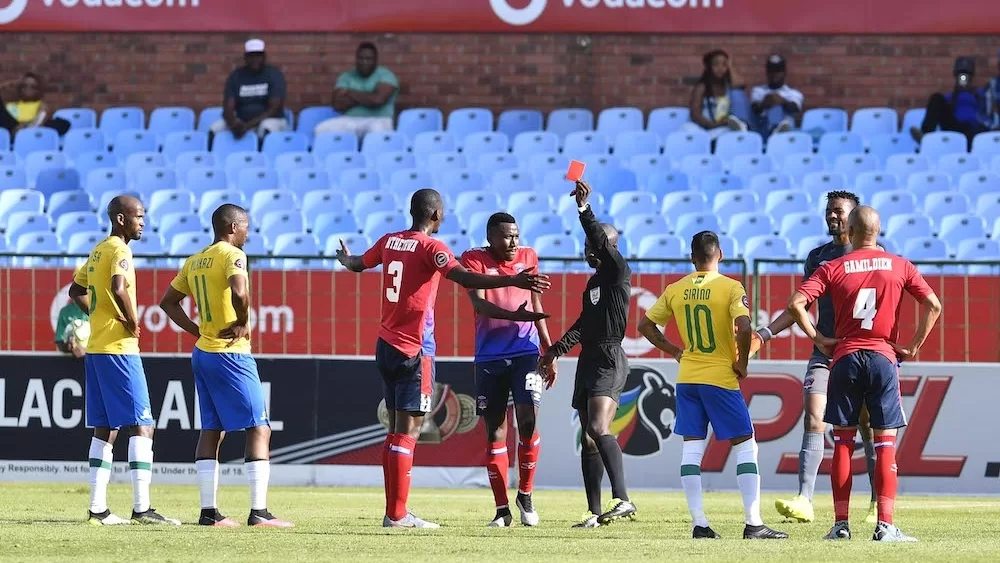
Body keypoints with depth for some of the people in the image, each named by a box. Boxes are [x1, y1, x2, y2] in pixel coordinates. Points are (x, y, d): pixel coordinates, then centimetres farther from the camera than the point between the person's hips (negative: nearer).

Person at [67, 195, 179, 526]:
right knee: (142, 426, -8)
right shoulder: (119, 251, -12)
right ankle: (141, 508, -13)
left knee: (105, 429, 11)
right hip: (119, 348, -9)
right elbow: (118, 289, -30)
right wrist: (132, 323, -16)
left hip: (95, 349, 9)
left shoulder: (97, 252, 16)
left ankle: (97, 508, 9)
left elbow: (76, 291, 28)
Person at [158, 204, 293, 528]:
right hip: (231, 355, -8)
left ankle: (209, 511, 8)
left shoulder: (194, 262, 13)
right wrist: (243, 323, -14)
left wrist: (198, 331, 14)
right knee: (259, 429, -4)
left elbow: (168, 302, 20)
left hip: (203, 353, 8)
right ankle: (258, 512, -10)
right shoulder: (232, 255, -12)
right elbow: (239, 292, -30)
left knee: (211, 431, 10)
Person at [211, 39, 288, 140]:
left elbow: (275, 109, -15)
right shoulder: (235, 76, 2)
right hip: (241, 122, 3)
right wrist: (233, 123, -30)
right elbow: (228, 108, -5)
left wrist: (248, 126, -27)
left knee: (267, 127, -38)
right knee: (216, 129, -23)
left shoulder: (274, 74, -6)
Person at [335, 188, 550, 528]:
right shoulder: (430, 248, -12)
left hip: (386, 345, 8)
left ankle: (394, 511, 13)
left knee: (398, 427, 13)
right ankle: (397, 514, -10)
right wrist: (512, 281, -35)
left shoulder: (390, 242, 10)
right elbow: (464, 278, -29)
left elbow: (358, 264, 30)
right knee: (408, 429, -7)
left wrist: (345, 259, 54)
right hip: (412, 350, -8)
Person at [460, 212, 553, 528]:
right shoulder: (474, 260, -3)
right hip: (489, 357, -1)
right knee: (494, 430, 1)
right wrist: (515, 316, -34)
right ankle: (502, 509, 8)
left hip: (526, 352, 1)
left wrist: (549, 351, 19)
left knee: (528, 417, -15)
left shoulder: (528, 257, 9)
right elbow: (479, 303, -18)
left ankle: (525, 494, 2)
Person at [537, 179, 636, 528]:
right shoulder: (594, 282, 21)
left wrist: (585, 209, -30)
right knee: (588, 439, 8)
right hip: (588, 359, 10)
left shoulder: (618, 273, -5)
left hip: (609, 359, -10)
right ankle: (594, 513, 10)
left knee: (598, 428, -25)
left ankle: (622, 500, -32)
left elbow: (602, 242, -23)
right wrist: (555, 351, 30)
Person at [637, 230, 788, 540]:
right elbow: (743, 327, -22)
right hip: (721, 377, -4)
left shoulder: (675, 290, 4)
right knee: (745, 446, 2)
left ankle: (699, 523, 2)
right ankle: (753, 523, -5)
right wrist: (742, 363, -8)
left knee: (692, 448, 6)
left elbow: (645, 325, 10)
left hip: (687, 377, 4)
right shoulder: (730, 288, -9)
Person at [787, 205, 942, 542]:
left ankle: (841, 524, 6)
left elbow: (795, 304, -8)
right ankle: (885, 525, -5)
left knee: (843, 444, 7)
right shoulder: (899, 266, 4)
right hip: (884, 359, 0)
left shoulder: (833, 268, 2)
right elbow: (933, 305, -5)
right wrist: (913, 347, 1)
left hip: (845, 359, 0)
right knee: (885, 444, 1)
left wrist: (818, 339, 1)